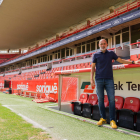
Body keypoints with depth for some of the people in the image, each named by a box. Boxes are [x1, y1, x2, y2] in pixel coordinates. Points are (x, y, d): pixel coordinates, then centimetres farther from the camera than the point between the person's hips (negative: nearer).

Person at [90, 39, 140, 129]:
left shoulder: (111, 53, 11)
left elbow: (120, 60, 18)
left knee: (112, 99, -6)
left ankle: (112, 120, -2)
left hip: (109, 80, 0)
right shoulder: (96, 55, 8)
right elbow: (93, 67, 9)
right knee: (100, 99, 1)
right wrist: (92, 79, 0)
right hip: (99, 80, 0)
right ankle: (103, 119, 12)